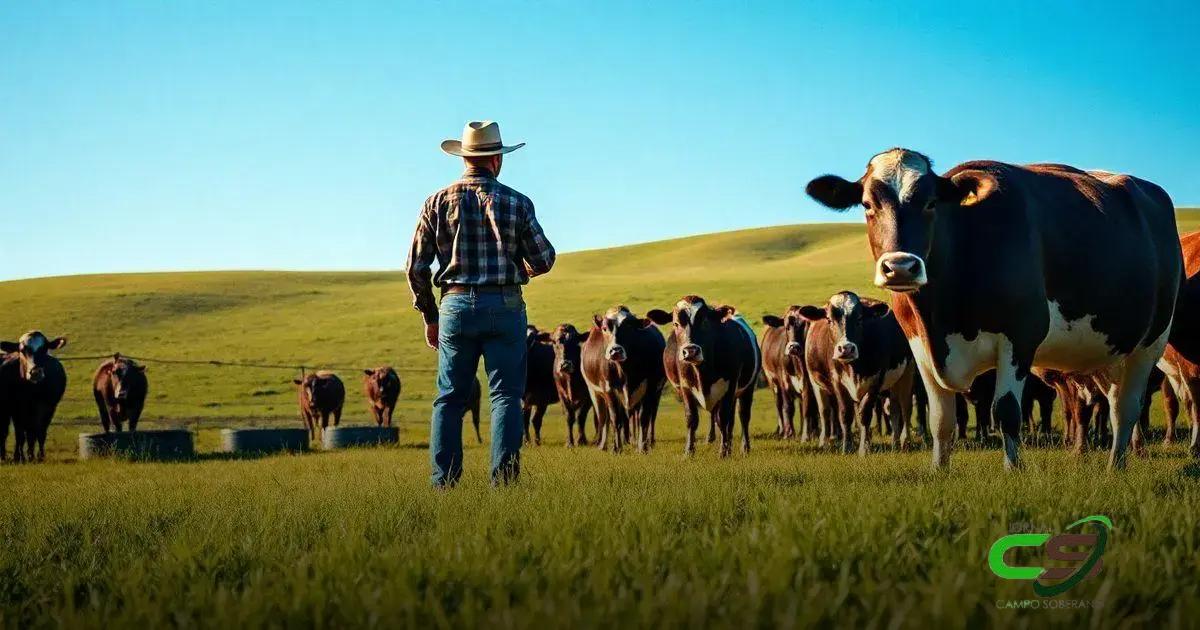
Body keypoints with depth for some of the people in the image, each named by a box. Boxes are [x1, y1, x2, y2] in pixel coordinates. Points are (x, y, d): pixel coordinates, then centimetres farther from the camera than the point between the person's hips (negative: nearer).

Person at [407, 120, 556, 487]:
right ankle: (503, 479, -4)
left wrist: (429, 316, 13)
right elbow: (544, 260, 1)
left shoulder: (438, 203, 3)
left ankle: (443, 482, 8)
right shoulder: (516, 203, -1)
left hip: (456, 306, 2)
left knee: (449, 398, 9)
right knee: (505, 395, 2)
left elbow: (416, 267, 3)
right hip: (505, 306, -2)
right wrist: (526, 269, 25)